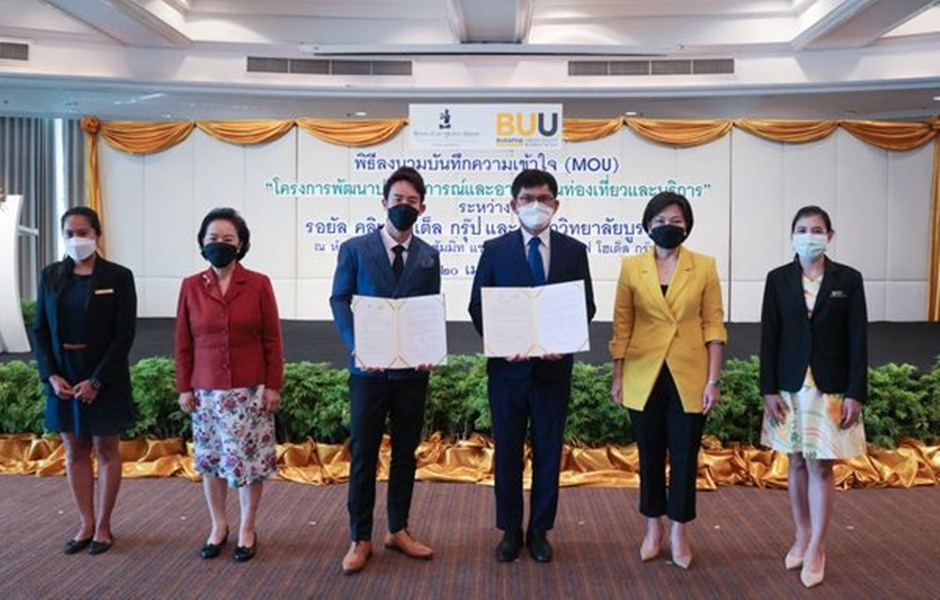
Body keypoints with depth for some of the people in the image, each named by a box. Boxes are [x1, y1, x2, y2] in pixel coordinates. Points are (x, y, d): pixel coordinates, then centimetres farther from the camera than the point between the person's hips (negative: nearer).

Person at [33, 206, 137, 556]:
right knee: (75, 451, 11)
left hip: (105, 378, -4)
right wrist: (51, 375, -7)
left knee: (106, 450, 7)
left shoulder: (118, 276, -7)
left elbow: (125, 333, -10)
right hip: (62, 377, 4)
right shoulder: (51, 275, 5)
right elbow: (40, 329, 5)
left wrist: (97, 380, -15)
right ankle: (86, 524, 22)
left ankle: (103, 526, 19)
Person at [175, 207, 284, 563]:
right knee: (210, 459, 11)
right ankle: (218, 526, 29)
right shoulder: (191, 287, 2)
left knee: (250, 460, 4)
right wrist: (184, 387, 2)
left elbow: (272, 340, -3)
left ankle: (247, 529, 21)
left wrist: (274, 385, -5)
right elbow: (183, 343, 5)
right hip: (206, 391, 2)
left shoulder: (259, 284, -4)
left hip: (250, 390, -2)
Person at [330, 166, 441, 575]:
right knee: (363, 454, 3)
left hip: (413, 369, 3)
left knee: (406, 452, 11)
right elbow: (340, 302, -2)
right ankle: (360, 538, 16)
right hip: (369, 367, -3)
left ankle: (398, 530, 25)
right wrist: (357, 345, -17)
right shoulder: (354, 249, 2)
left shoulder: (429, 256, 9)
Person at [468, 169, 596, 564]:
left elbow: (586, 306, 4)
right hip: (508, 365, 0)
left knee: (548, 451, 10)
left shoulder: (574, 251, 3)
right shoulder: (495, 250, 1)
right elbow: (478, 306, 1)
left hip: (554, 365, 1)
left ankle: (539, 530, 25)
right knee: (507, 451, 9)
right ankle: (510, 531, 24)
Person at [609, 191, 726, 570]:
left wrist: (713, 379, -5)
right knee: (650, 455, 11)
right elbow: (622, 326, 3)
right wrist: (617, 376, 0)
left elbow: (713, 325, -1)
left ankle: (679, 531, 23)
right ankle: (653, 527, 28)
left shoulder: (704, 267, -1)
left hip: (689, 377, -1)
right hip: (644, 377, 1)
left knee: (684, 456, 7)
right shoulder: (631, 267, 1)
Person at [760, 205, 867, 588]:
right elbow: (769, 338, 0)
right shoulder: (778, 279, 0)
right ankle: (802, 537, 27)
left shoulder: (848, 279, -3)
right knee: (797, 464, 11)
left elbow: (858, 340, -3)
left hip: (831, 388, -2)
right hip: (790, 387, 2)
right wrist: (768, 390, -4)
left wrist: (855, 393, -8)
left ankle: (816, 549, 12)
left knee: (821, 467, 2)